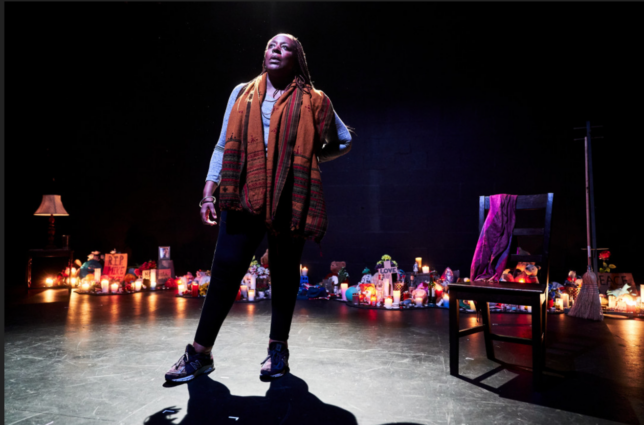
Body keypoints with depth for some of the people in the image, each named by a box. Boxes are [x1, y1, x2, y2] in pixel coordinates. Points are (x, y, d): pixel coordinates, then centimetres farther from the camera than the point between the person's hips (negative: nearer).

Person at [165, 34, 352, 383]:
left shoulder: (312, 102, 10)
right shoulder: (242, 94, 16)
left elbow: (343, 141, 19)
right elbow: (224, 147, 13)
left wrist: (311, 159, 6)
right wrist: (208, 193, 6)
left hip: (289, 199, -1)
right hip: (245, 196, 1)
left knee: (285, 274, 6)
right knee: (225, 270, -4)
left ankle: (278, 351, 21)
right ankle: (200, 354, 8)